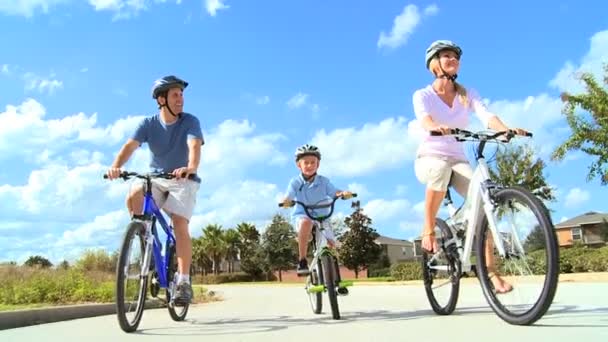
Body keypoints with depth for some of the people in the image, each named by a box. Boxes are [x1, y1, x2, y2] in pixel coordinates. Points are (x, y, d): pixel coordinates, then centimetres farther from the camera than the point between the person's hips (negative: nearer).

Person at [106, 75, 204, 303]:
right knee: (133, 197, -28)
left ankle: (184, 282, -14)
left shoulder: (190, 122, -12)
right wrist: (116, 166, -42)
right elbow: (130, 146, -21)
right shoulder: (148, 124, -6)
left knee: (180, 224, -20)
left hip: (183, 180, -2)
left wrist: (191, 168, -52)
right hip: (156, 179, 2)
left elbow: (194, 146, -30)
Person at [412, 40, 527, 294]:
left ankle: (490, 270, -17)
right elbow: (424, 119, -25)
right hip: (430, 157, -3)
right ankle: (428, 230, -20)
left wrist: (507, 130, -35)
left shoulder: (467, 95, 6)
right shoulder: (423, 95, -3)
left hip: (458, 160, 3)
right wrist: (438, 127, -49)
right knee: (442, 169, -40)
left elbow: (487, 116, -13)